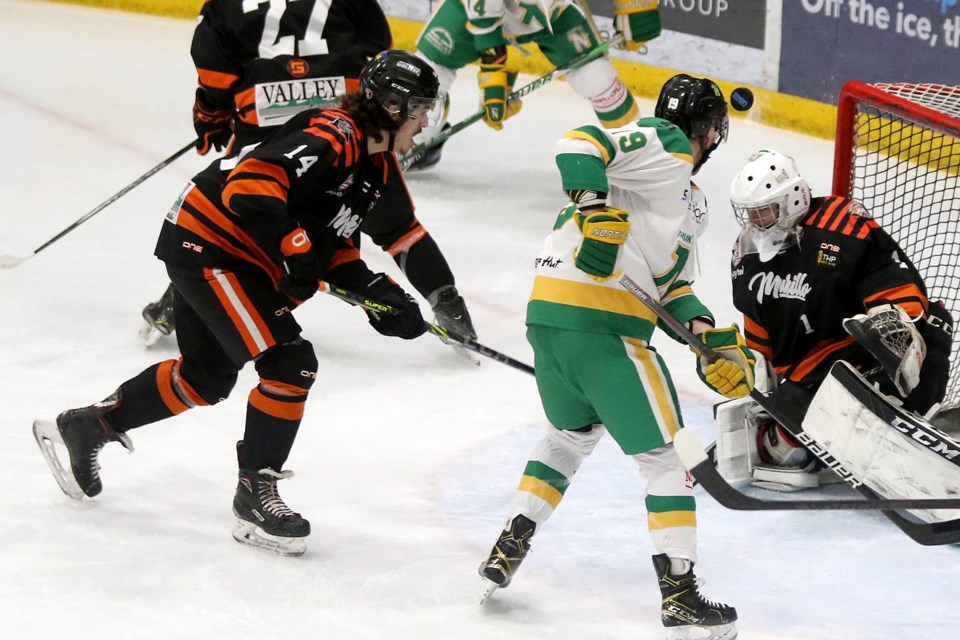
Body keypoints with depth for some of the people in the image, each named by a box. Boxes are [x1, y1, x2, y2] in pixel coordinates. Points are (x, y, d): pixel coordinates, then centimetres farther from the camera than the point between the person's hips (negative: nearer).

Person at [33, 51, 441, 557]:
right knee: (291, 364, -15)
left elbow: (336, 248, 14)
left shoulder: (376, 165, 9)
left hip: (247, 264, 11)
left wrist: (378, 294, -1)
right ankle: (255, 492, -3)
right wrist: (295, 249, -33)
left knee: (207, 377, 22)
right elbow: (252, 182, -33)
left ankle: (85, 427, 37)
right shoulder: (332, 136, -23)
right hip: (209, 242, -11)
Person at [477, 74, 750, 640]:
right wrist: (596, 210, -28)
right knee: (665, 456, -1)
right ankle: (679, 590, -3)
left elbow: (671, 284, 22)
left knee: (573, 433, 31)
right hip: (601, 322, -10)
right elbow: (580, 145, -17)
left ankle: (508, 550, 28)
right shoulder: (664, 144, -2)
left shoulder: (683, 202, 27)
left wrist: (713, 340, 10)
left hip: (548, 315, 10)